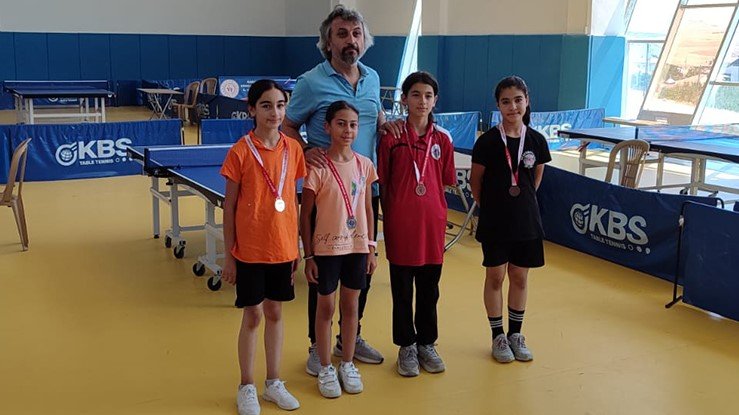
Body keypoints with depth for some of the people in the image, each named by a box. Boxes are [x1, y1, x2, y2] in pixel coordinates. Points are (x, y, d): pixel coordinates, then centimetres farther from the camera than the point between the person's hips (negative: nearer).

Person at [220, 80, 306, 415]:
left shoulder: (293, 149, 1)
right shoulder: (240, 152, -10)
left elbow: (293, 201, 8)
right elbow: (229, 207, -6)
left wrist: (297, 247, 8)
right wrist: (228, 255, -6)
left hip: (283, 248, 3)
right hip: (249, 249, -3)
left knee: (275, 313, 14)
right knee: (253, 315, 6)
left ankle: (274, 383, 28)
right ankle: (246, 387, 22)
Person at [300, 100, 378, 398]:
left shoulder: (364, 165, 1)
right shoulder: (318, 168, -12)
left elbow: (367, 209, 8)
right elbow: (305, 215, -7)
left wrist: (371, 248, 7)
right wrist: (308, 256, -8)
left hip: (357, 247, 4)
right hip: (327, 248, -4)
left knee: (351, 305, 14)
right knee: (326, 307, 8)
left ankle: (348, 364, 29)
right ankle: (325, 369, 23)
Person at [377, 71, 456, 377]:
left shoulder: (442, 139, 3)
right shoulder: (392, 137, -5)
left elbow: (445, 183, 9)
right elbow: (383, 184, -1)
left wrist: (430, 204, -2)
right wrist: (388, 217, -2)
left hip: (432, 222, 3)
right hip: (400, 224, -2)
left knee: (429, 288, 13)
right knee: (402, 289, 9)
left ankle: (427, 344, 29)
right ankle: (406, 346, 24)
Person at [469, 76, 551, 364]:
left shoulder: (536, 140, -3)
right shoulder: (488, 141, -11)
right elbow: (475, 181, -1)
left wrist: (521, 201, 12)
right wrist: (491, 207, 7)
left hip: (526, 220, 3)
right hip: (494, 221, -2)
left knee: (520, 278, 11)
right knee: (495, 277, 6)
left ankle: (516, 334, 26)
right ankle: (498, 336, 20)